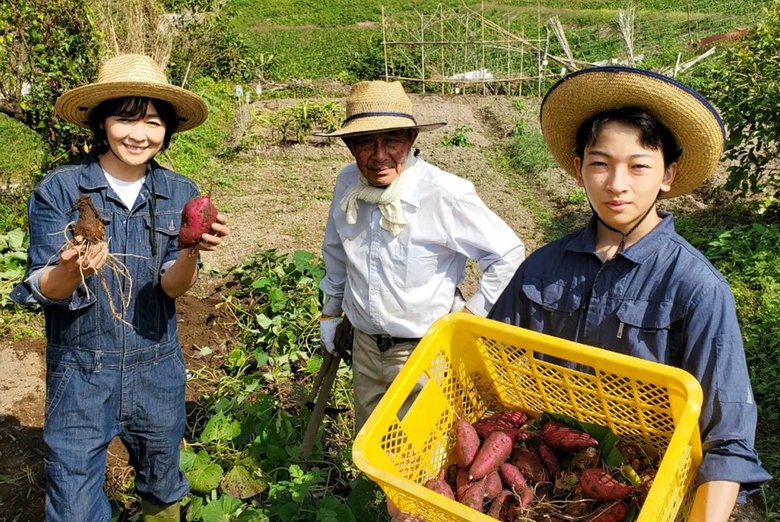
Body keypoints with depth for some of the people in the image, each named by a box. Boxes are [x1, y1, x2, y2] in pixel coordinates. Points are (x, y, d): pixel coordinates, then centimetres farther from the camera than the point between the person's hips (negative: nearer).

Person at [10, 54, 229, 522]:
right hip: (81, 375, -2)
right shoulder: (59, 190, -10)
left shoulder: (180, 194, -4)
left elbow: (174, 287, -10)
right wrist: (72, 269, -34)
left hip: (157, 373, 3)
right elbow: (43, 290, -12)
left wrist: (192, 251, -32)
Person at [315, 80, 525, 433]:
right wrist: (330, 310, 20)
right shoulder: (347, 182, -7)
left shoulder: (445, 195, -25)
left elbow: (508, 253, -15)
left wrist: (471, 314, -11)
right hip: (364, 345, 5)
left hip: (422, 352, -5)